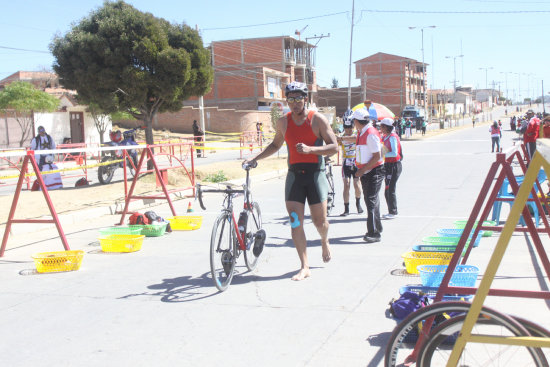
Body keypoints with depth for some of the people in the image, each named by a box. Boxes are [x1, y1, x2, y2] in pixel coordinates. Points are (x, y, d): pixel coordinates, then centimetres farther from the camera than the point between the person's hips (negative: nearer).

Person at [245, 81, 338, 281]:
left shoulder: (318, 119, -4)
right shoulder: (283, 122, 7)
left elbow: (334, 147, -7)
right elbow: (275, 145, 24)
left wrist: (310, 149, -21)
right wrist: (255, 158, 14)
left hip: (315, 174, -3)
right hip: (294, 175, 3)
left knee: (320, 221, 3)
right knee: (295, 222, -5)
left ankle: (325, 241, 40)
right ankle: (304, 267, 1)